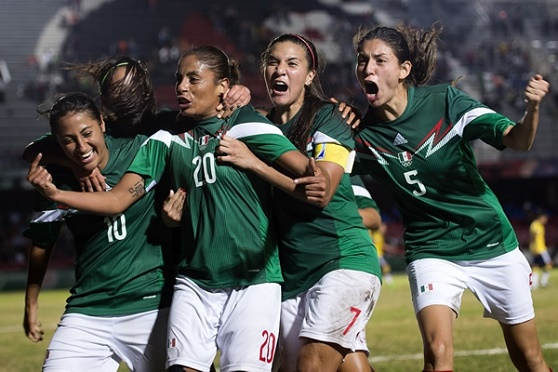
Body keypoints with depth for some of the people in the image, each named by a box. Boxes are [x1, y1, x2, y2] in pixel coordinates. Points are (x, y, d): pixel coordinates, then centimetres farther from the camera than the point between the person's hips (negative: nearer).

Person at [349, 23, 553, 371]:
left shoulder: (446, 101, -14)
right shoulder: (365, 136, -8)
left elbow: (518, 140, -18)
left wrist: (532, 109, -39)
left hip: (492, 243, 0)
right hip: (431, 251, 0)